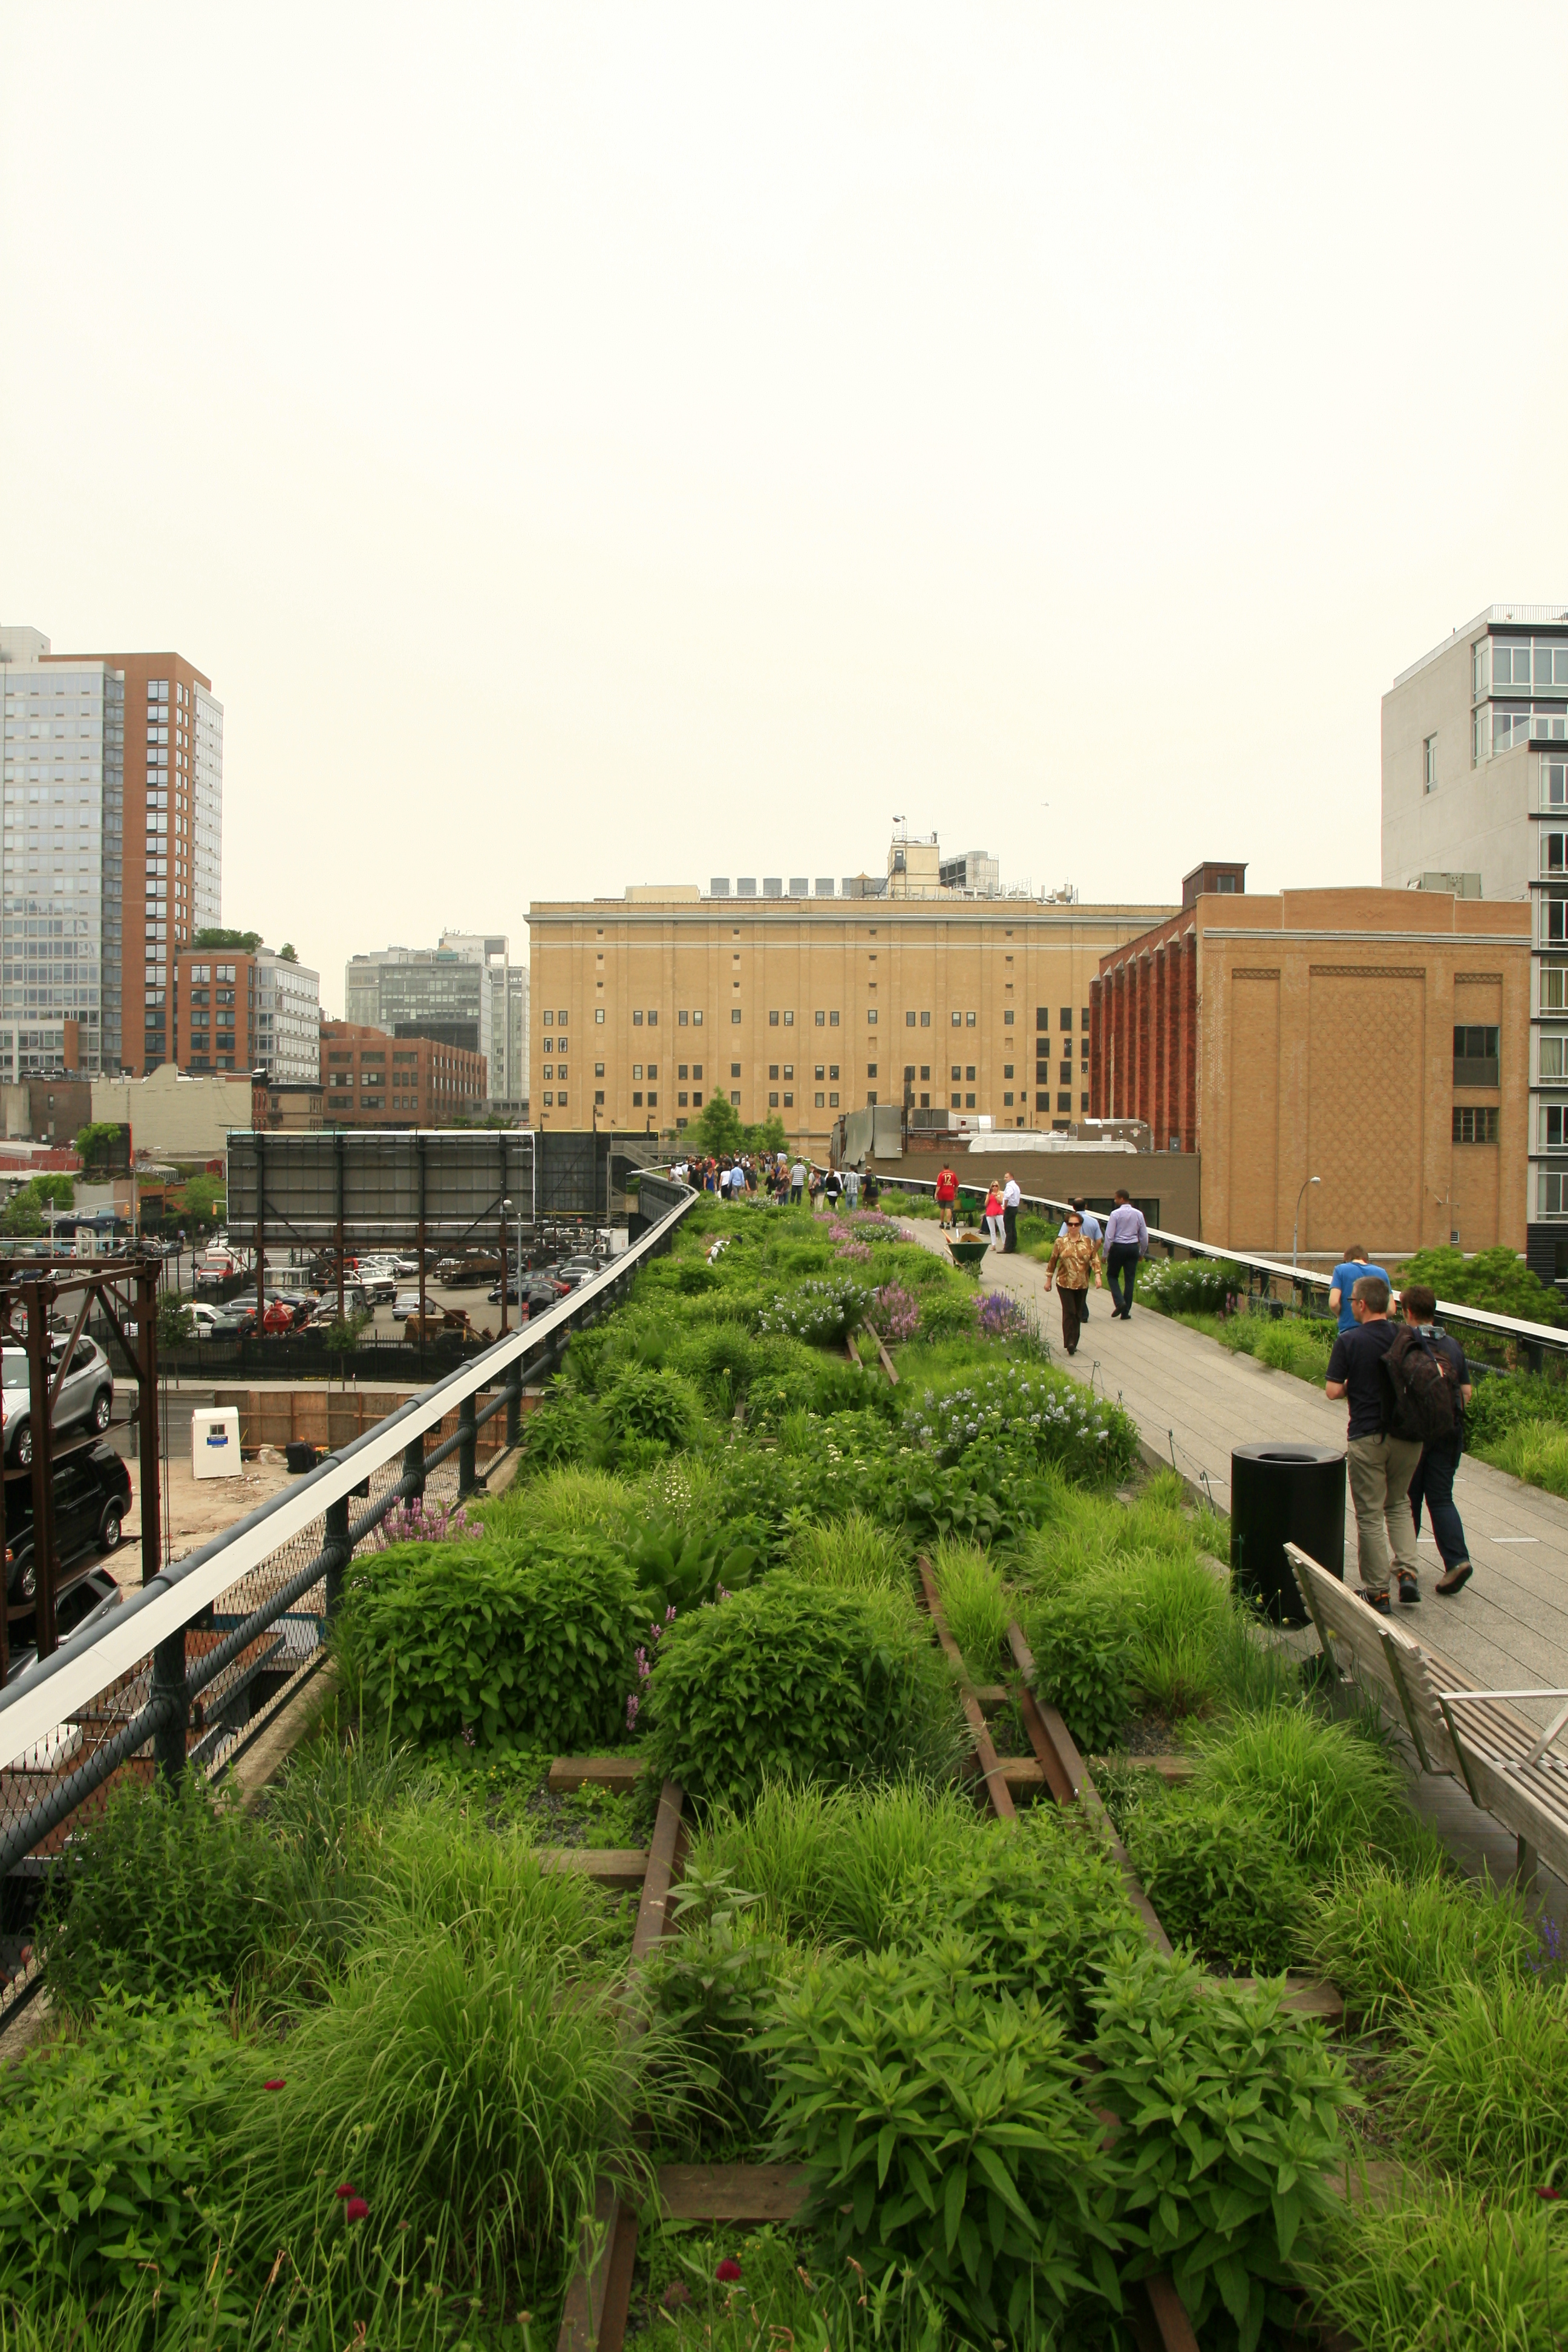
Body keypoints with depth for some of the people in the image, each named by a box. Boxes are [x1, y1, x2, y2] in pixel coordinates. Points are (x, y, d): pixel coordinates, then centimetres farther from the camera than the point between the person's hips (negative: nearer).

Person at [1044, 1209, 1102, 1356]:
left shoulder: (1088, 1243, 4)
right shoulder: (1060, 1242, 0)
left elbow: (1095, 1259, 2)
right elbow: (1052, 1261, 5)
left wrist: (1097, 1275, -11)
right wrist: (1048, 1280, 6)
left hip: (1082, 1284, 3)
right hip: (1065, 1283, -3)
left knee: (1078, 1314, 8)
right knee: (1069, 1312, -12)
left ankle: (1074, 1342, 18)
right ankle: (1070, 1342, -15)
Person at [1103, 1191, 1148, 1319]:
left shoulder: (1115, 1214, -10)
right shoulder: (1138, 1214, 3)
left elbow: (1109, 1235, -11)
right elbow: (1144, 1235, 8)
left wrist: (1105, 1254, -4)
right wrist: (1142, 1252, 21)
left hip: (1118, 1247, -4)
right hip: (1133, 1248, 4)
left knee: (1113, 1276, 13)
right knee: (1130, 1279, 7)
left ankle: (1120, 1302, -9)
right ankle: (1126, 1312, 10)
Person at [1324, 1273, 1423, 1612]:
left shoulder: (1349, 1340, -11)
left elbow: (1332, 1391, -13)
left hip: (1367, 1437, -4)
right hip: (1408, 1435, 4)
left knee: (1370, 1514, 5)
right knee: (1398, 1504, 22)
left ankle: (1377, 1591, 10)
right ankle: (1407, 1572, 7)